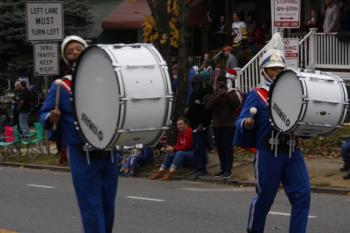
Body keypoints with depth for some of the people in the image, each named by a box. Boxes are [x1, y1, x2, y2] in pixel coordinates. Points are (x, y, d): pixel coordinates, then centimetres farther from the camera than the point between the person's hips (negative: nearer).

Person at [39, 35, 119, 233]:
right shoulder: (60, 87, 2)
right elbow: (44, 114, 1)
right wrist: (52, 118, -21)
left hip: (109, 153, 3)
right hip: (81, 156, -3)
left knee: (108, 205, 10)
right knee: (91, 206, -6)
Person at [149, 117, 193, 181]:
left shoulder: (189, 131, -16)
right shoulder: (180, 133, 10)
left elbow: (187, 146, -21)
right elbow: (178, 146, 10)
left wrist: (173, 149, -19)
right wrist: (171, 148, -11)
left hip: (193, 154, -9)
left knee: (179, 153, -33)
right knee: (169, 154, -4)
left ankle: (170, 174, -43)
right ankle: (160, 172, -13)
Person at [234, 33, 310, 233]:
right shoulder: (256, 96, 0)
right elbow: (241, 121, -8)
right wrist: (246, 123, -31)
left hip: (292, 153, 4)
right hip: (268, 154, -4)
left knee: (302, 195, -7)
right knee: (265, 198, 7)